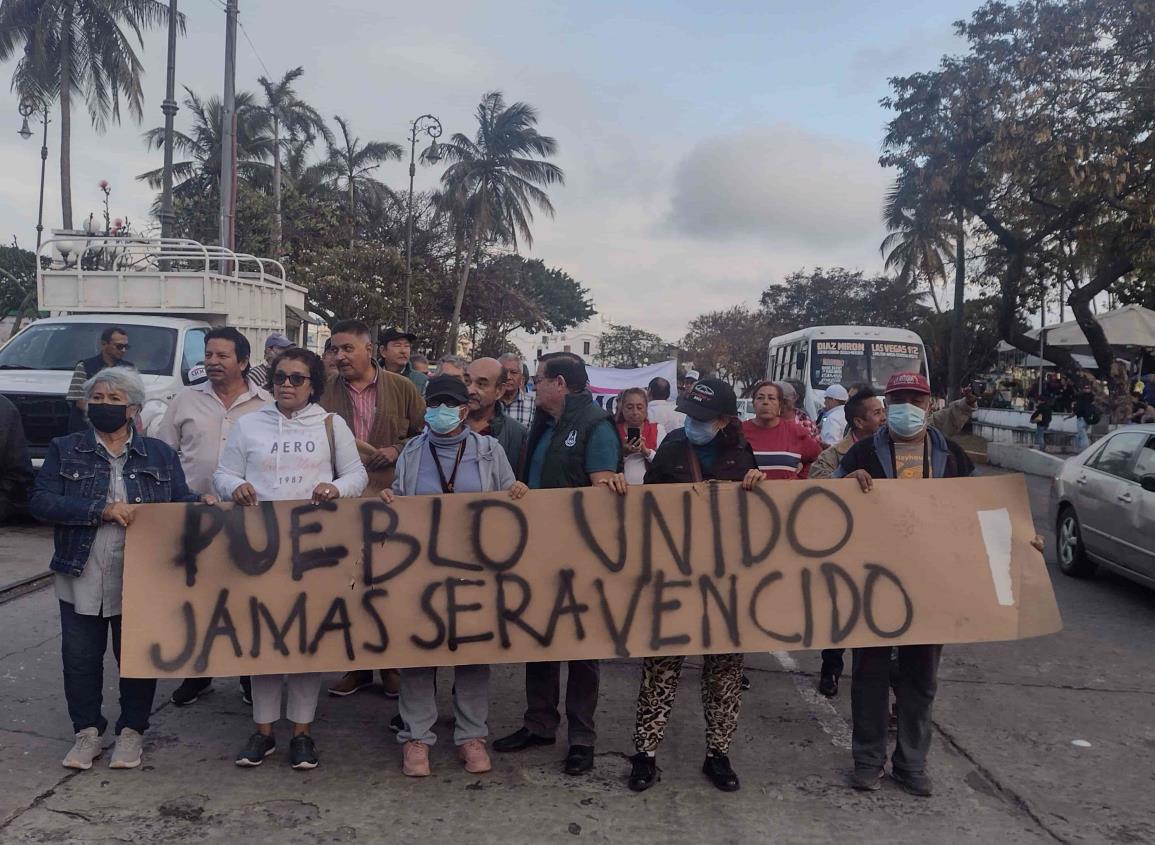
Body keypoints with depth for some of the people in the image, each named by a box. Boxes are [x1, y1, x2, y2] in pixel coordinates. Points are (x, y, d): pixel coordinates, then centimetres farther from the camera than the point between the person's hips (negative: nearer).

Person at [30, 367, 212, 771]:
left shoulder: (159, 454, 7)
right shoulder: (65, 450, 4)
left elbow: (180, 500, 6)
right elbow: (41, 500, -7)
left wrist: (202, 501, -18)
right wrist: (102, 509, -18)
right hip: (82, 578, 0)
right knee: (80, 657, 9)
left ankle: (131, 730, 24)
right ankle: (87, 732, 26)